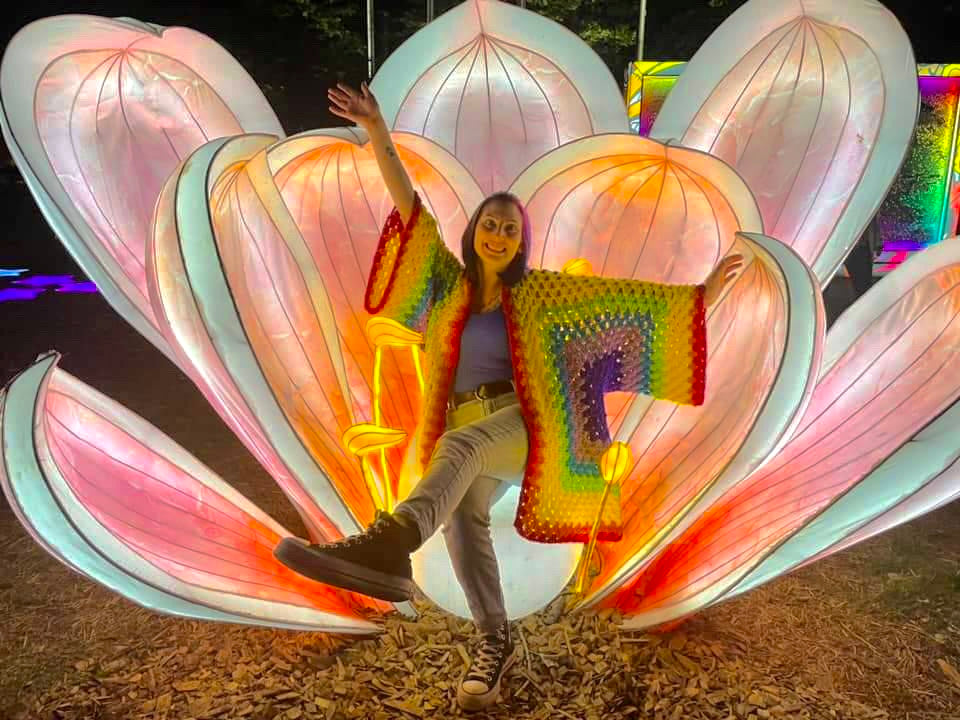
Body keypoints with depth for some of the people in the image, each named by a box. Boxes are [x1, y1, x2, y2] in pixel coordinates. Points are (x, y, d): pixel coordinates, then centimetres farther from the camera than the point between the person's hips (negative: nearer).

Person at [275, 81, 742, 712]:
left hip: (523, 421, -3)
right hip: (469, 433, 4)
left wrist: (703, 293, 1)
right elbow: (411, 209, 6)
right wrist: (377, 130, 0)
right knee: (463, 514, -24)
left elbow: (626, 298, 7)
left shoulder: (538, 291, 8)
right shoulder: (451, 282, 13)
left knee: (460, 444, -35)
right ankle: (496, 641, -11)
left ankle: (389, 548, -59)